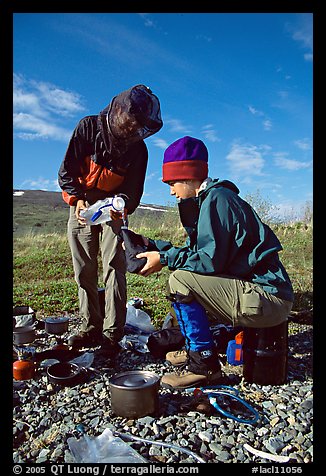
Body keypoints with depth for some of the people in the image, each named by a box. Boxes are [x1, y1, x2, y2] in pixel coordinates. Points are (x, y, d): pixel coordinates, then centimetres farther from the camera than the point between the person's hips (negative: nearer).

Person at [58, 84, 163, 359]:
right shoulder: (89, 127, -10)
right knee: (84, 271, 0)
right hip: (81, 205, 1)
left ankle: (112, 334, -8)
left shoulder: (138, 149, -9)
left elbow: (134, 190, -7)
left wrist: (122, 205, -29)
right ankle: (90, 328, 11)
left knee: (114, 268, -13)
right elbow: (66, 171, -9)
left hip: (113, 207, -1)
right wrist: (77, 199, -24)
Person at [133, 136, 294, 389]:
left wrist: (164, 259, -12)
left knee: (180, 279, -19)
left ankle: (205, 365, -6)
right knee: (185, 272, 18)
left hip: (267, 297, -10)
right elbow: (194, 251, 14)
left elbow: (211, 260, -21)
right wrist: (154, 244, 13)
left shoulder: (216, 198, -15)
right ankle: (192, 347, 19)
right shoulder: (207, 199, 15)